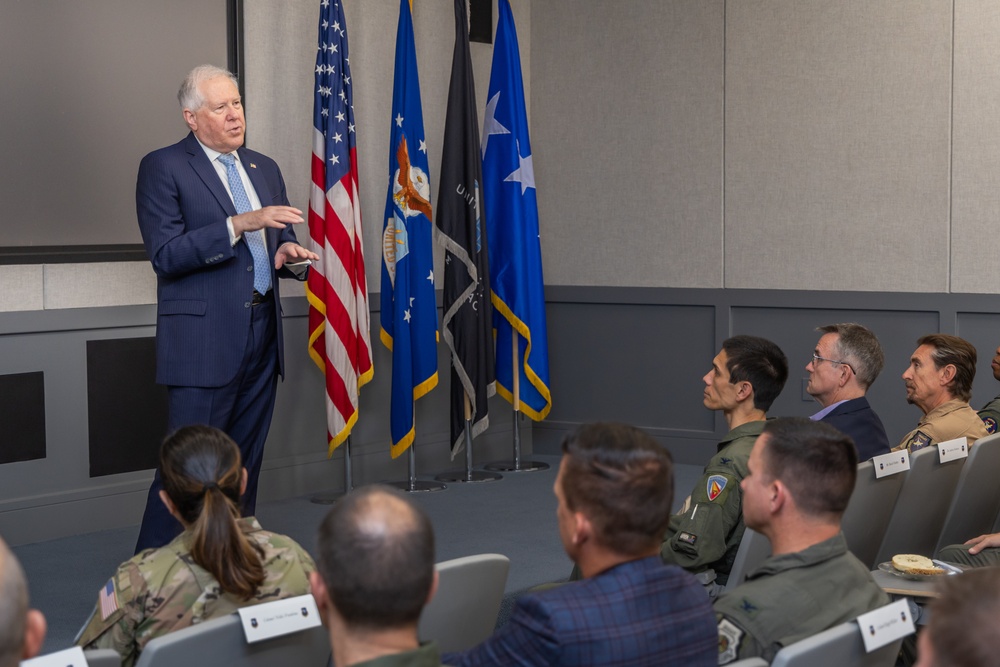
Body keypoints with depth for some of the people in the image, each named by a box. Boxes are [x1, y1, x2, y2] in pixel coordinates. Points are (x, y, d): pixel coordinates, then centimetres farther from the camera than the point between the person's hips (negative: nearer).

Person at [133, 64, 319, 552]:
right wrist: (239, 224, -22)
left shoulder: (264, 168, 17)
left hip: (261, 334, 7)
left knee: (244, 464, 11)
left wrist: (288, 252, 0)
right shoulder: (163, 168, -4)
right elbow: (165, 255, -14)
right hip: (205, 340, -6)